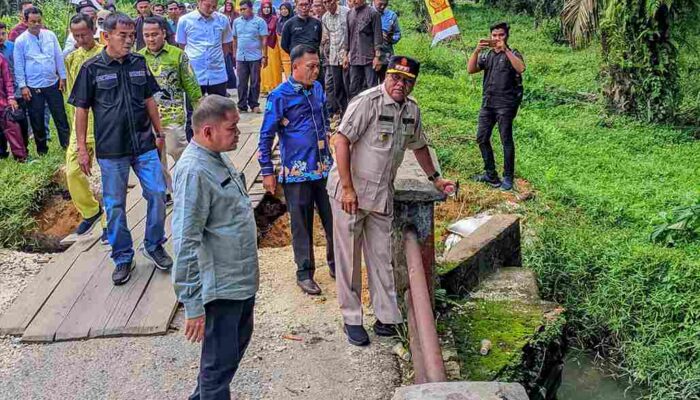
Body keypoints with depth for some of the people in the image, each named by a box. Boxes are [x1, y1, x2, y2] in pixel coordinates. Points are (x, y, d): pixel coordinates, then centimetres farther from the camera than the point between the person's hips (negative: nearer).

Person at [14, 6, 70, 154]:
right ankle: (42, 149, 20)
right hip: (33, 87, -1)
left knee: (60, 115, 6)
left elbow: (59, 57, 6)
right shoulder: (20, 41, -5)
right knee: (37, 119, 8)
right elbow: (19, 65, -3)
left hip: (53, 83, 2)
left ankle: (67, 144, 15)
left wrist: (62, 77, 4)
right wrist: (22, 86, -7)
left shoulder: (50, 35, 1)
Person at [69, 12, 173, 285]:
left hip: (144, 144, 3)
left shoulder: (139, 63, 4)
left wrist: (159, 133, 15)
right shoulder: (92, 68, -5)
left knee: (157, 193, 1)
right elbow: (81, 109, -1)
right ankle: (123, 257, 21)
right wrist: (82, 149, -2)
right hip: (110, 150, -3)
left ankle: (153, 245, 22)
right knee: (114, 205, 6)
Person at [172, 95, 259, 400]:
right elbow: (186, 243, -26)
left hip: (242, 278, 10)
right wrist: (193, 305, -24)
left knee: (239, 341, 26)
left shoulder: (217, 158, 5)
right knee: (221, 360, 6)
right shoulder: (194, 171, -25)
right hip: (220, 286, -10)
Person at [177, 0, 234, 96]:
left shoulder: (223, 20, 2)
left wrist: (216, 58, 11)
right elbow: (182, 46, 9)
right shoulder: (184, 20, -3)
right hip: (193, 76, -1)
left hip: (218, 76, 2)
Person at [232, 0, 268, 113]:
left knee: (255, 83, 4)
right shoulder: (236, 22, 7)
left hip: (255, 57, -3)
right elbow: (235, 39, 12)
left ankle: (254, 105, 13)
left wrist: (264, 56, -9)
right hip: (241, 57, 3)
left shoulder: (259, 21, -3)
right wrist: (234, 55, 11)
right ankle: (242, 106, 12)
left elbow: (264, 40, -4)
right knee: (241, 83, 5)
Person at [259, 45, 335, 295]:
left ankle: (336, 263, 30)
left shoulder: (318, 89, 6)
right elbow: (266, 136, -7)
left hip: (325, 168, 5)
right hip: (297, 171, -5)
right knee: (302, 224, 7)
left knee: (333, 218, 10)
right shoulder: (280, 96, -10)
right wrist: (267, 172, -7)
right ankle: (304, 272, 22)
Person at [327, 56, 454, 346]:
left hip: (382, 195, 6)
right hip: (349, 191, -6)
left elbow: (418, 145, 22)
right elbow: (342, 140, -20)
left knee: (381, 256, 11)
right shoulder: (367, 101, -16)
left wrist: (435, 178, 27)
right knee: (348, 257, 4)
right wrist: (348, 188, -23)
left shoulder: (412, 110, 6)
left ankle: (386, 317, 21)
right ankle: (352, 319, 16)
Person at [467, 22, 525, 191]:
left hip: (505, 103, -5)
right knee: (482, 138, 7)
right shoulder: (487, 55, 15)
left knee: (506, 140, -4)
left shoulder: (512, 54, 2)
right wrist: (477, 50, -11)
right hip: (488, 102, 6)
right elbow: (471, 69, 2)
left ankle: (508, 178, 3)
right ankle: (490, 174, 18)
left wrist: (505, 50, -22)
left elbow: (521, 68, -20)